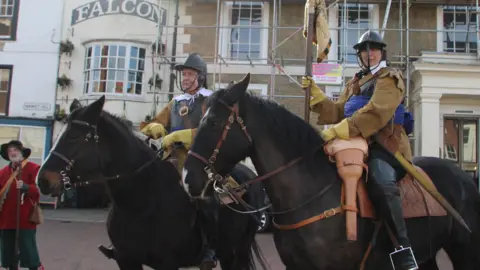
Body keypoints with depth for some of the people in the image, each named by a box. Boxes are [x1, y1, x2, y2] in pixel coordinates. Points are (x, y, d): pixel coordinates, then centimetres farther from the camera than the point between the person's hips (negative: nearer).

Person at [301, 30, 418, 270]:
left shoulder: (390, 78, 1)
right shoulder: (354, 84, 25)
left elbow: (375, 113, -17)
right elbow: (337, 113, 17)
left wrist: (337, 131, -25)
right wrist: (315, 93, 3)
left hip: (386, 145, -8)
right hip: (361, 145, 8)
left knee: (380, 183, -36)